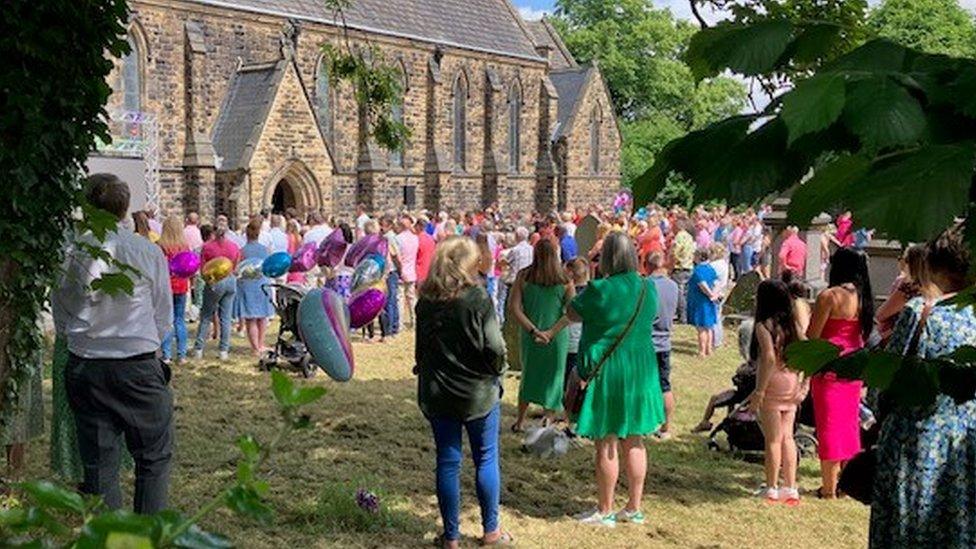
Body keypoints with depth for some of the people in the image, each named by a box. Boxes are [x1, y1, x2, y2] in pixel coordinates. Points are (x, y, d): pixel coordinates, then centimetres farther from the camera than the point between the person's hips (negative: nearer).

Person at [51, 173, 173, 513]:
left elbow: (61, 319, 7)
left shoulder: (70, 255, -3)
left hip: (83, 367, 3)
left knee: (98, 464, 11)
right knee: (154, 458, 11)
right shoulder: (148, 252, -8)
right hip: (139, 367, -2)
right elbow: (164, 318, 2)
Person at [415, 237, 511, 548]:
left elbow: (421, 348, 6)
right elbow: (494, 348, -17)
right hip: (478, 393, -3)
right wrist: (496, 371, 2)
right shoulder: (477, 299, -16)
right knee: (486, 460, 12)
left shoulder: (426, 301, -2)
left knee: (447, 462, 10)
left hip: (436, 394, 4)